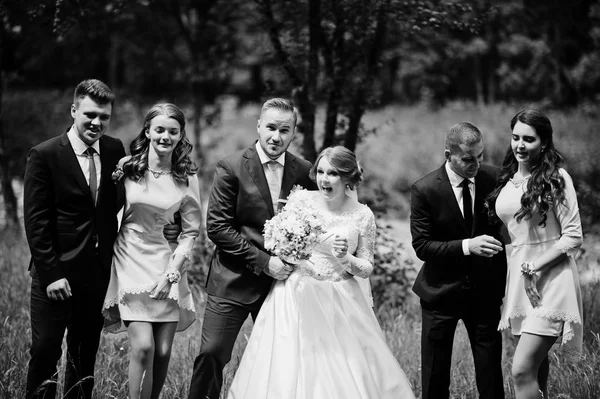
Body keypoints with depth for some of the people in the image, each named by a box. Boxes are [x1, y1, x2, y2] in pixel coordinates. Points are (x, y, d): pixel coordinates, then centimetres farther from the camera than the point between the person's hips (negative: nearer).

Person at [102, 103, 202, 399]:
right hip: (131, 259, -2)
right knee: (143, 347, -14)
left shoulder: (187, 178, 1)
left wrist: (172, 272, -4)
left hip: (167, 263, 2)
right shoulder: (126, 168, -3)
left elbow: (190, 231, 3)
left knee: (163, 352, 1)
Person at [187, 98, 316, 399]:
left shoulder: (304, 172, 4)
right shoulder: (231, 168, -7)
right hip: (234, 282, -3)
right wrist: (263, 261, -15)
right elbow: (217, 227, -10)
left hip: (282, 280, 3)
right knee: (212, 353, -6)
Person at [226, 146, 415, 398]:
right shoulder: (301, 200, -1)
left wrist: (345, 258, -15)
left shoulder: (362, 215, -1)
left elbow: (366, 269, 5)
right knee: (288, 372, -2)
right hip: (297, 298, 0)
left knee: (345, 374, -1)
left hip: (340, 305, 0)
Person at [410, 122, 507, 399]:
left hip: (486, 289, 2)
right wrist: (467, 246, -27)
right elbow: (421, 246, -14)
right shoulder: (424, 190, -13)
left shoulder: (493, 178, -4)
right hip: (442, 290, -2)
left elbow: (504, 228, 7)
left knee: (491, 374, 4)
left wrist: (504, 277, 1)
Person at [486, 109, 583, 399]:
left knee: (522, 370, -15)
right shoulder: (508, 179, 9)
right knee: (536, 364, 16)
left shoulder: (556, 179, -10)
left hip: (550, 277, -7)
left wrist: (535, 266, -17)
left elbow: (573, 237, -11)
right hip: (519, 277, 7)